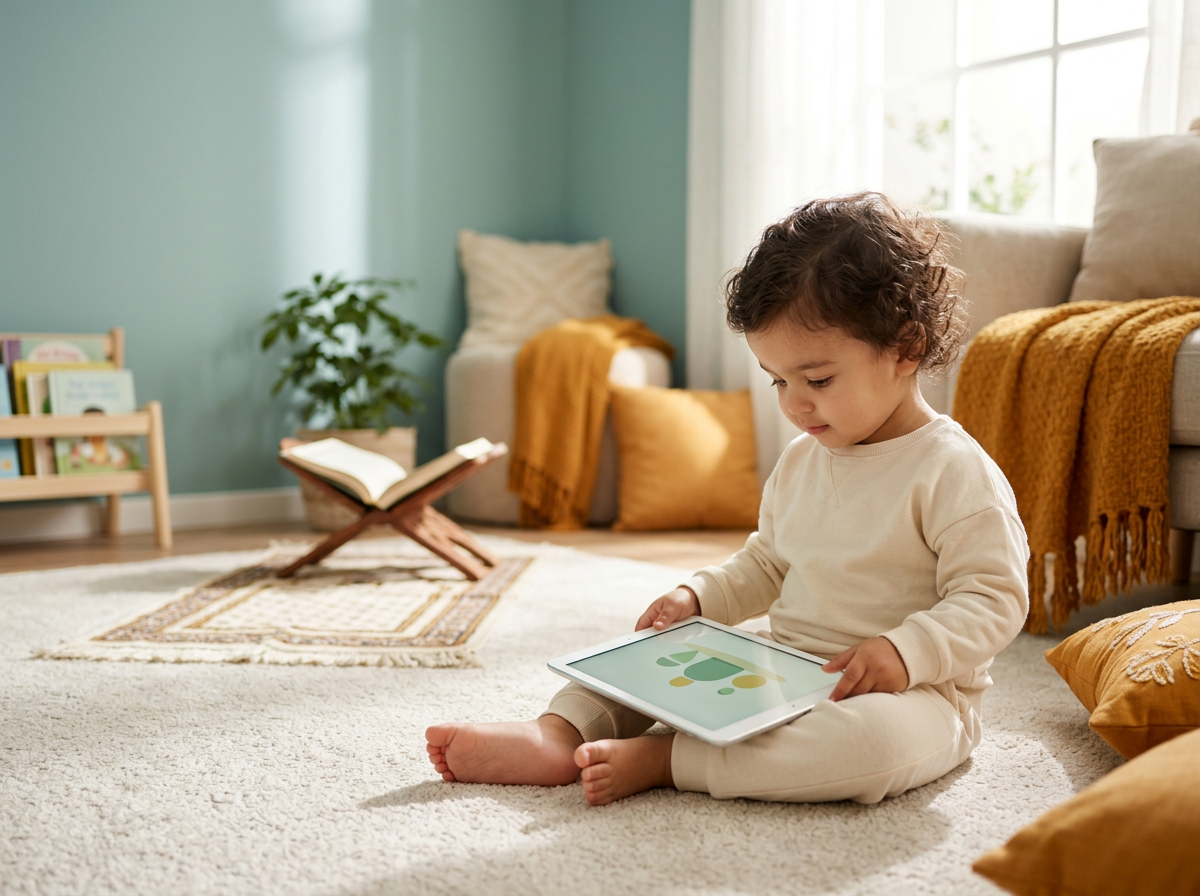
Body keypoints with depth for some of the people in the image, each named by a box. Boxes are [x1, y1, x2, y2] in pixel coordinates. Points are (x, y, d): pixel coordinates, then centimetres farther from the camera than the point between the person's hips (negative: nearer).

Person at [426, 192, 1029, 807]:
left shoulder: (953, 471, -13)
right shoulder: (800, 462, 10)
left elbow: (994, 598, -15)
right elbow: (764, 567, 21)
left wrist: (904, 651, -30)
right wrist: (696, 598, 4)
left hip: (908, 692, -7)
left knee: (879, 737, -40)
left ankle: (660, 759, -34)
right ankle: (558, 734, -21)